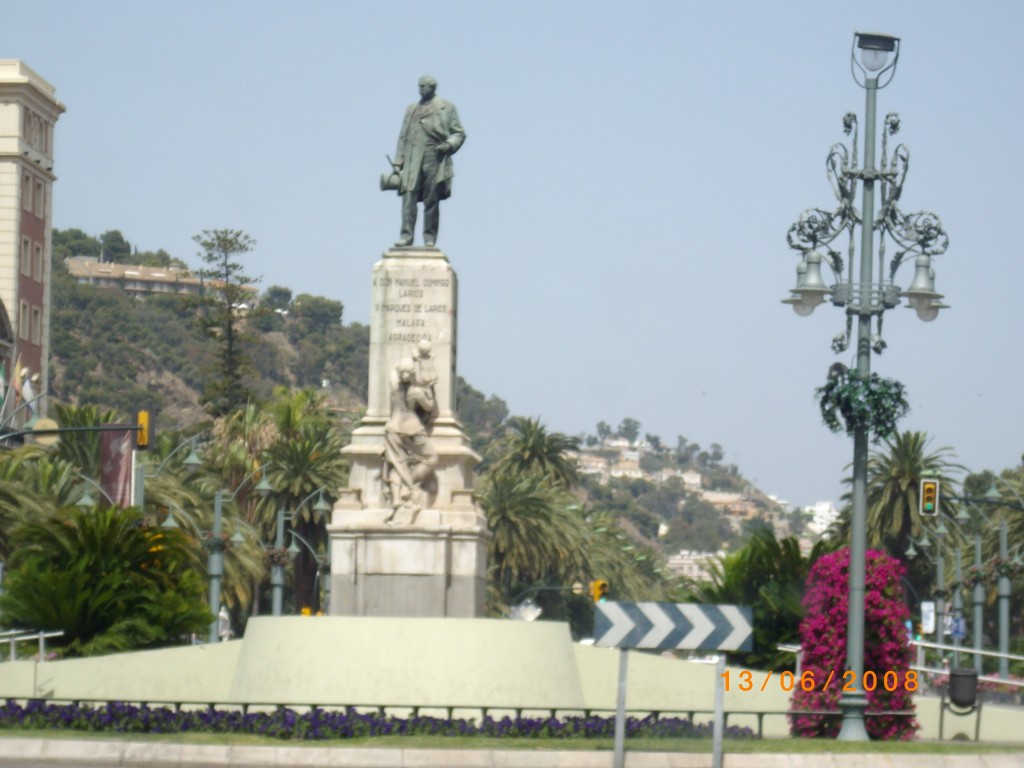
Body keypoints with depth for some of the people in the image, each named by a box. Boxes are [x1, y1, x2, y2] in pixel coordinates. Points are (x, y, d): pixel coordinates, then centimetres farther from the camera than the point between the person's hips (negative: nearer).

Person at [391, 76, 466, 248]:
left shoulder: (446, 108, 8)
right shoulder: (412, 109, 18)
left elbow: (459, 133, 8)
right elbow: (403, 137, 16)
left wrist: (449, 145, -12)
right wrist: (398, 163, 9)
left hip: (435, 161, -2)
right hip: (413, 162, 2)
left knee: (432, 200, 0)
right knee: (409, 197, -10)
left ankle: (430, 238, 5)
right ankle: (406, 235, -11)